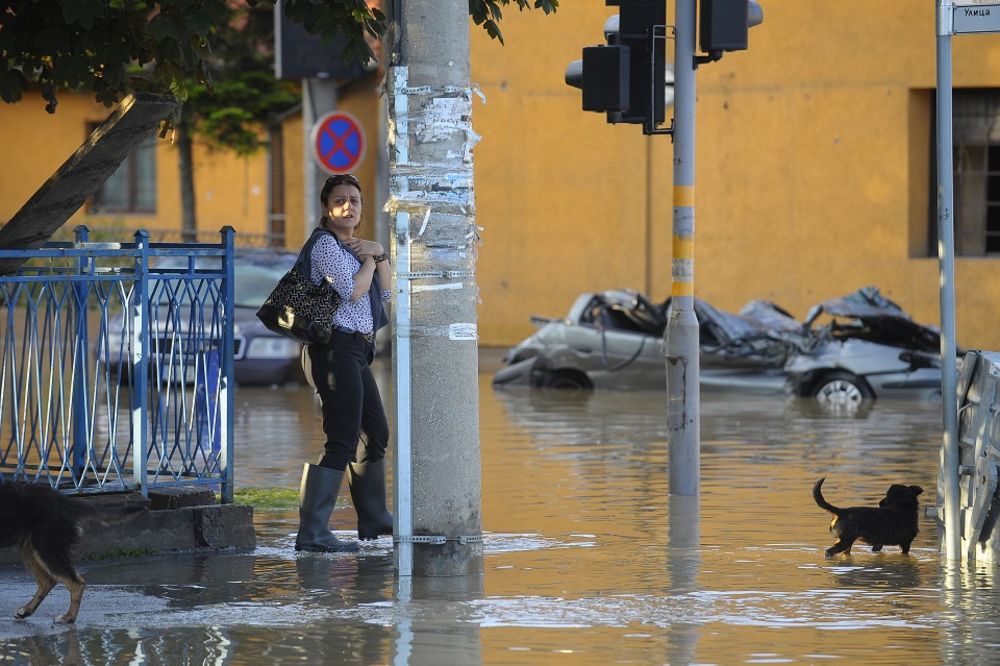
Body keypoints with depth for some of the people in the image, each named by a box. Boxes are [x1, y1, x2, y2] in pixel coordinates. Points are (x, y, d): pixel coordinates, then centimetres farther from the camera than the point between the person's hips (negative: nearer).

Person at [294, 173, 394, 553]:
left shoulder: (352, 247, 20)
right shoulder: (325, 243, -9)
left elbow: (386, 292, 17)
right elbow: (353, 291, -19)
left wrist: (380, 255, 2)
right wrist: (370, 260, -2)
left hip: (356, 352, 11)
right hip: (336, 347, -11)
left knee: (375, 433, 21)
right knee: (342, 441, -17)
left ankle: (374, 521, 34)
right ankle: (312, 532, -22)